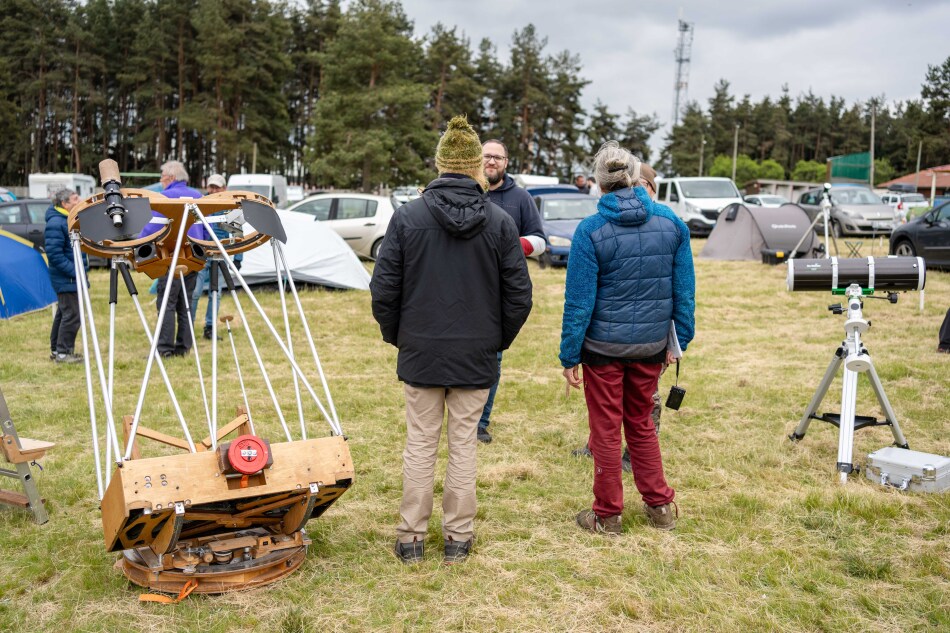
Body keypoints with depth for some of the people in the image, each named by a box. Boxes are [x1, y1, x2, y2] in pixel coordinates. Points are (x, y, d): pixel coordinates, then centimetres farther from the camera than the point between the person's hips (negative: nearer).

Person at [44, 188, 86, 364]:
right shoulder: (55, 223, -17)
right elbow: (54, 254, -20)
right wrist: (73, 271, -20)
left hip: (72, 277, 10)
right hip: (66, 279, -10)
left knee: (63, 313, 15)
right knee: (71, 314, -8)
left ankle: (56, 350, 24)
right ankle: (63, 352, 0)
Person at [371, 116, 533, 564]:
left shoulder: (407, 216, -8)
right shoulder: (500, 222, -5)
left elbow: (383, 289, -5)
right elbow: (519, 294, -2)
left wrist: (395, 336, 10)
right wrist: (500, 339, 13)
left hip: (421, 353, 0)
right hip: (477, 356, 1)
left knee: (420, 444, 10)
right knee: (463, 444, 10)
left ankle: (411, 537, 18)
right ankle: (458, 537, 20)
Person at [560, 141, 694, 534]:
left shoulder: (590, 230, -13)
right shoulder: (672, 224, -2)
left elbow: (579, 301, -13)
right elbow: (684, 291, 2)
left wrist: (569, 356, -6)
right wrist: (678, 340, 11)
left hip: (603, 346, -4)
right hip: (651, 345, 4)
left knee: (606, 430, 10)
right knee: (641, 424, 21)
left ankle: (607, 515, 21)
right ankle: (660, 505, 28)